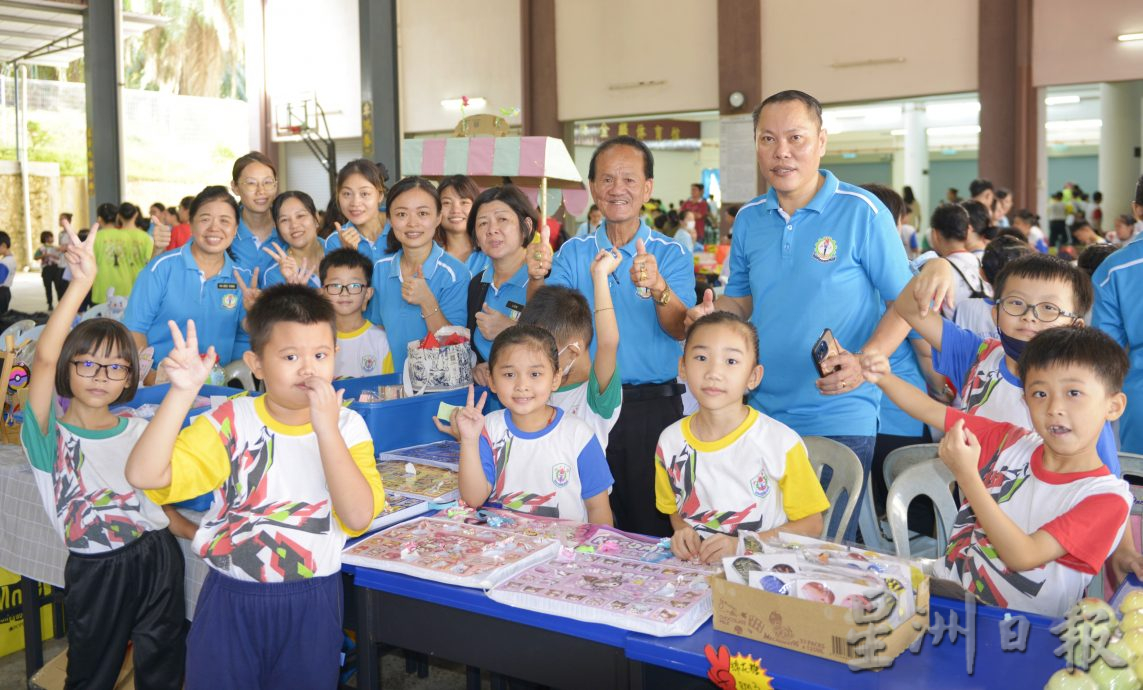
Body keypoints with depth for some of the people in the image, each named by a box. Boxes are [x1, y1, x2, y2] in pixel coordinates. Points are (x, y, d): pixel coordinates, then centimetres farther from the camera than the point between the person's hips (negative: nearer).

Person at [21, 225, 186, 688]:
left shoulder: (141, 432, 3)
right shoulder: (50, 437, -10)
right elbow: (45, 357, -27)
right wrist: (81, 283, -35)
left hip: (158, 558, 3)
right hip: (96, 571, -3)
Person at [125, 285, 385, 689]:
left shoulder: (347, 427, -7)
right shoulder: (232, 423, -8)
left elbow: (358, 517, -21)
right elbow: (144, 474, -19)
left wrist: (326, 428, -26)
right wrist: (183, 391, -28)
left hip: (311, 606, 0)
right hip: (230, 600, 0)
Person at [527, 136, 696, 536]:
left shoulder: (671, 254, -1)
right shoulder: (574, 252, 8)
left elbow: (679, 330, -16)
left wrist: (657, 287, -36)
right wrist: (537, 280, -24)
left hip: (654, 405, -2)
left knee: (653, 531, 4)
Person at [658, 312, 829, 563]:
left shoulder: (781, 442, -10)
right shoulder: (670, 441, 1)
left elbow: (810, 524, -2)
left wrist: (742, 545, -14)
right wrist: (683, 532, -5)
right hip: (694, 565, 3)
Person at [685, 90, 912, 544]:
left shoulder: (862, 212, -8)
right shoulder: (748, 219, 7)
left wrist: (865, 362, -21)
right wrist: (710, 314, -5)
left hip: (838, 417, -4)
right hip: (761, 415, 5)